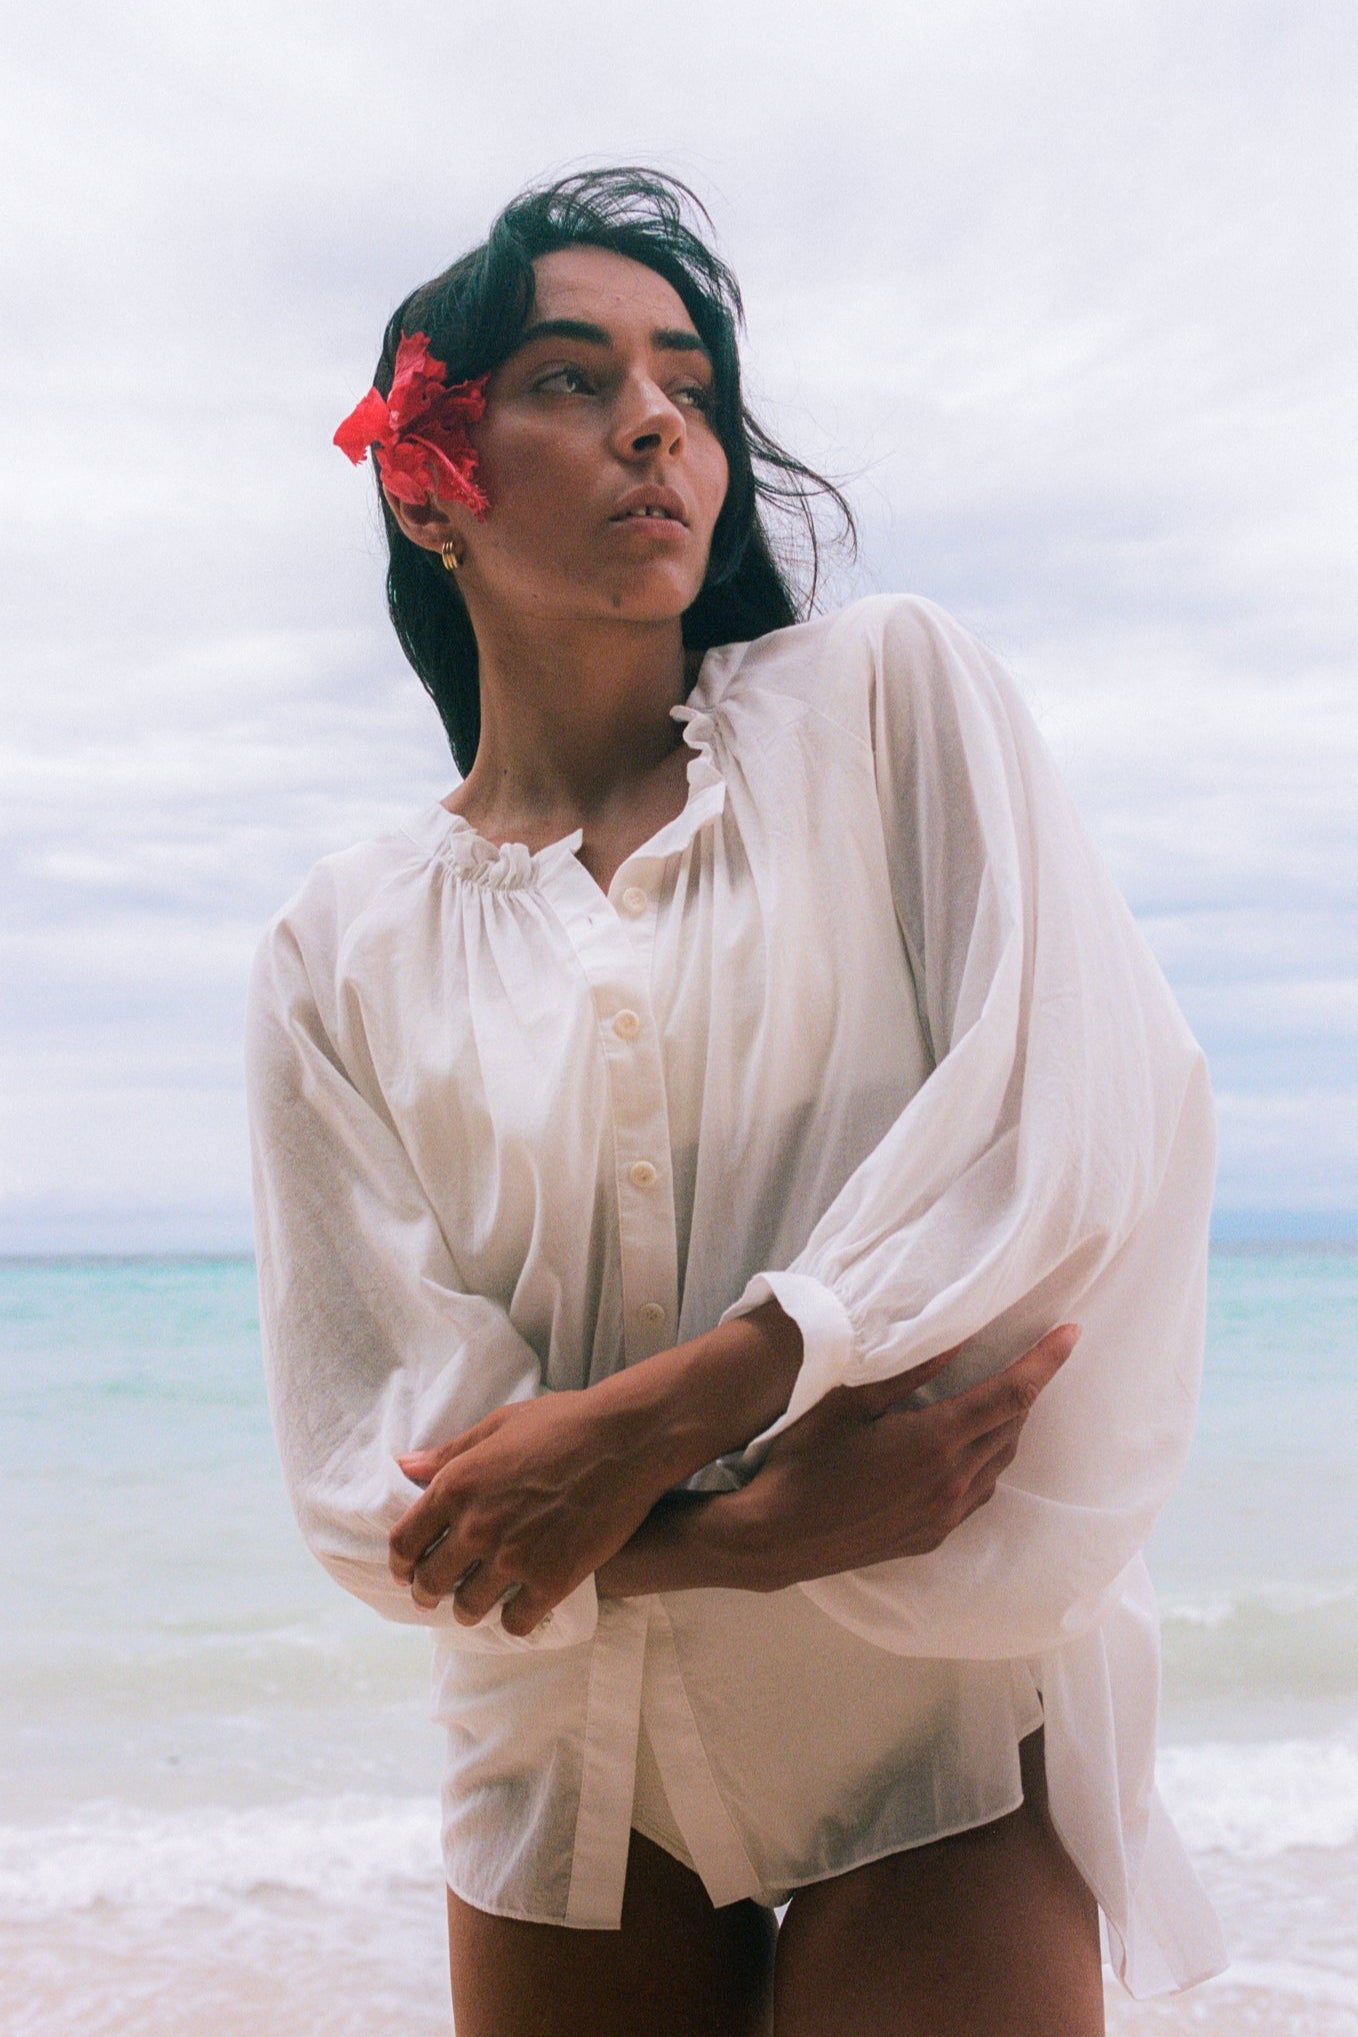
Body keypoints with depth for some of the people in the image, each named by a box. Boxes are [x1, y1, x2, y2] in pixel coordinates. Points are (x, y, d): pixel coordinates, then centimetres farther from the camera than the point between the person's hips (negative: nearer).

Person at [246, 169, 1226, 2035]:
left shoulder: (890, 693, -4)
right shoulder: (342, 955, -1)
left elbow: (1097, 1124, -16)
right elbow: (374, 1472, -6)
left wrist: (642, 1425, -19)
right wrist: (753, 1530, -23)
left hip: (943, 1718, -1)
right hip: (567, 1767, 2)